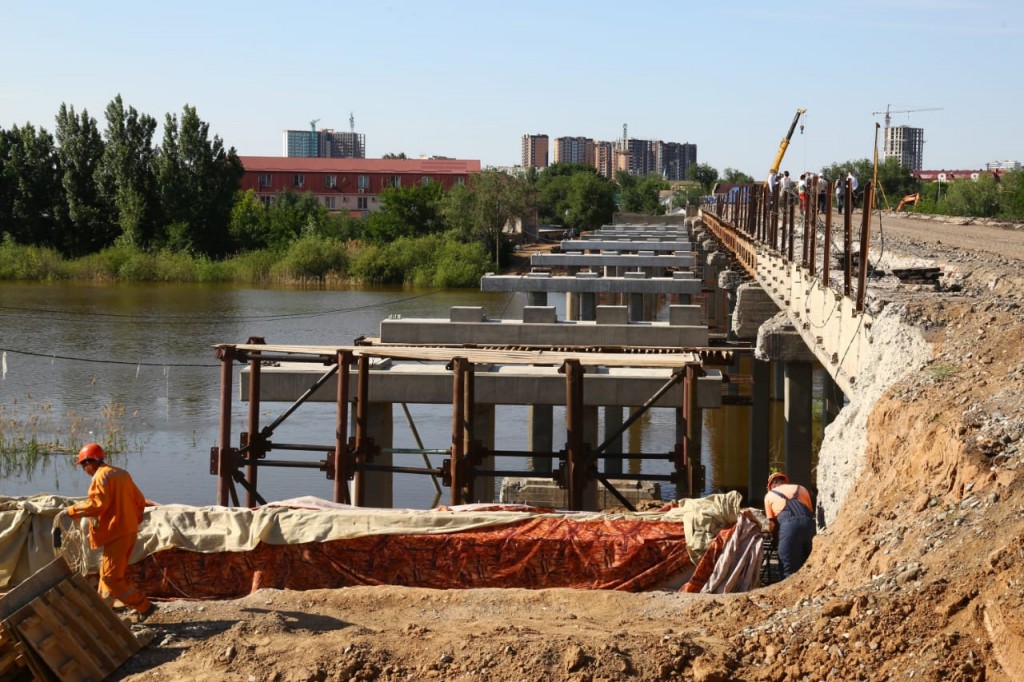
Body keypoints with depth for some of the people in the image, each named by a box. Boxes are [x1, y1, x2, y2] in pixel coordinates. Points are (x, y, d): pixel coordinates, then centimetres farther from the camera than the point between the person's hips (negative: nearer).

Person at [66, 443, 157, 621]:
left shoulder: (102, 476, -12)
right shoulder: (122, 474, 15)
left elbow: (97, 504, -20)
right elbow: (139, 501, 16)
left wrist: (73, 510, -9)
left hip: (116, 534, -9)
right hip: (129, 531, 9)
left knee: (111, 577, -7)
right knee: (109, 573, 16)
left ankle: (144, 606, -9)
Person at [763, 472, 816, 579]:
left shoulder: (770, 495, 20)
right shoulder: (801, 489, 28)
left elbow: (772, 524, 14)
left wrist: (774, 534, 33)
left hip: (788, 527, -3)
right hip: (809, 525, 3)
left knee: (790, 570, -1)